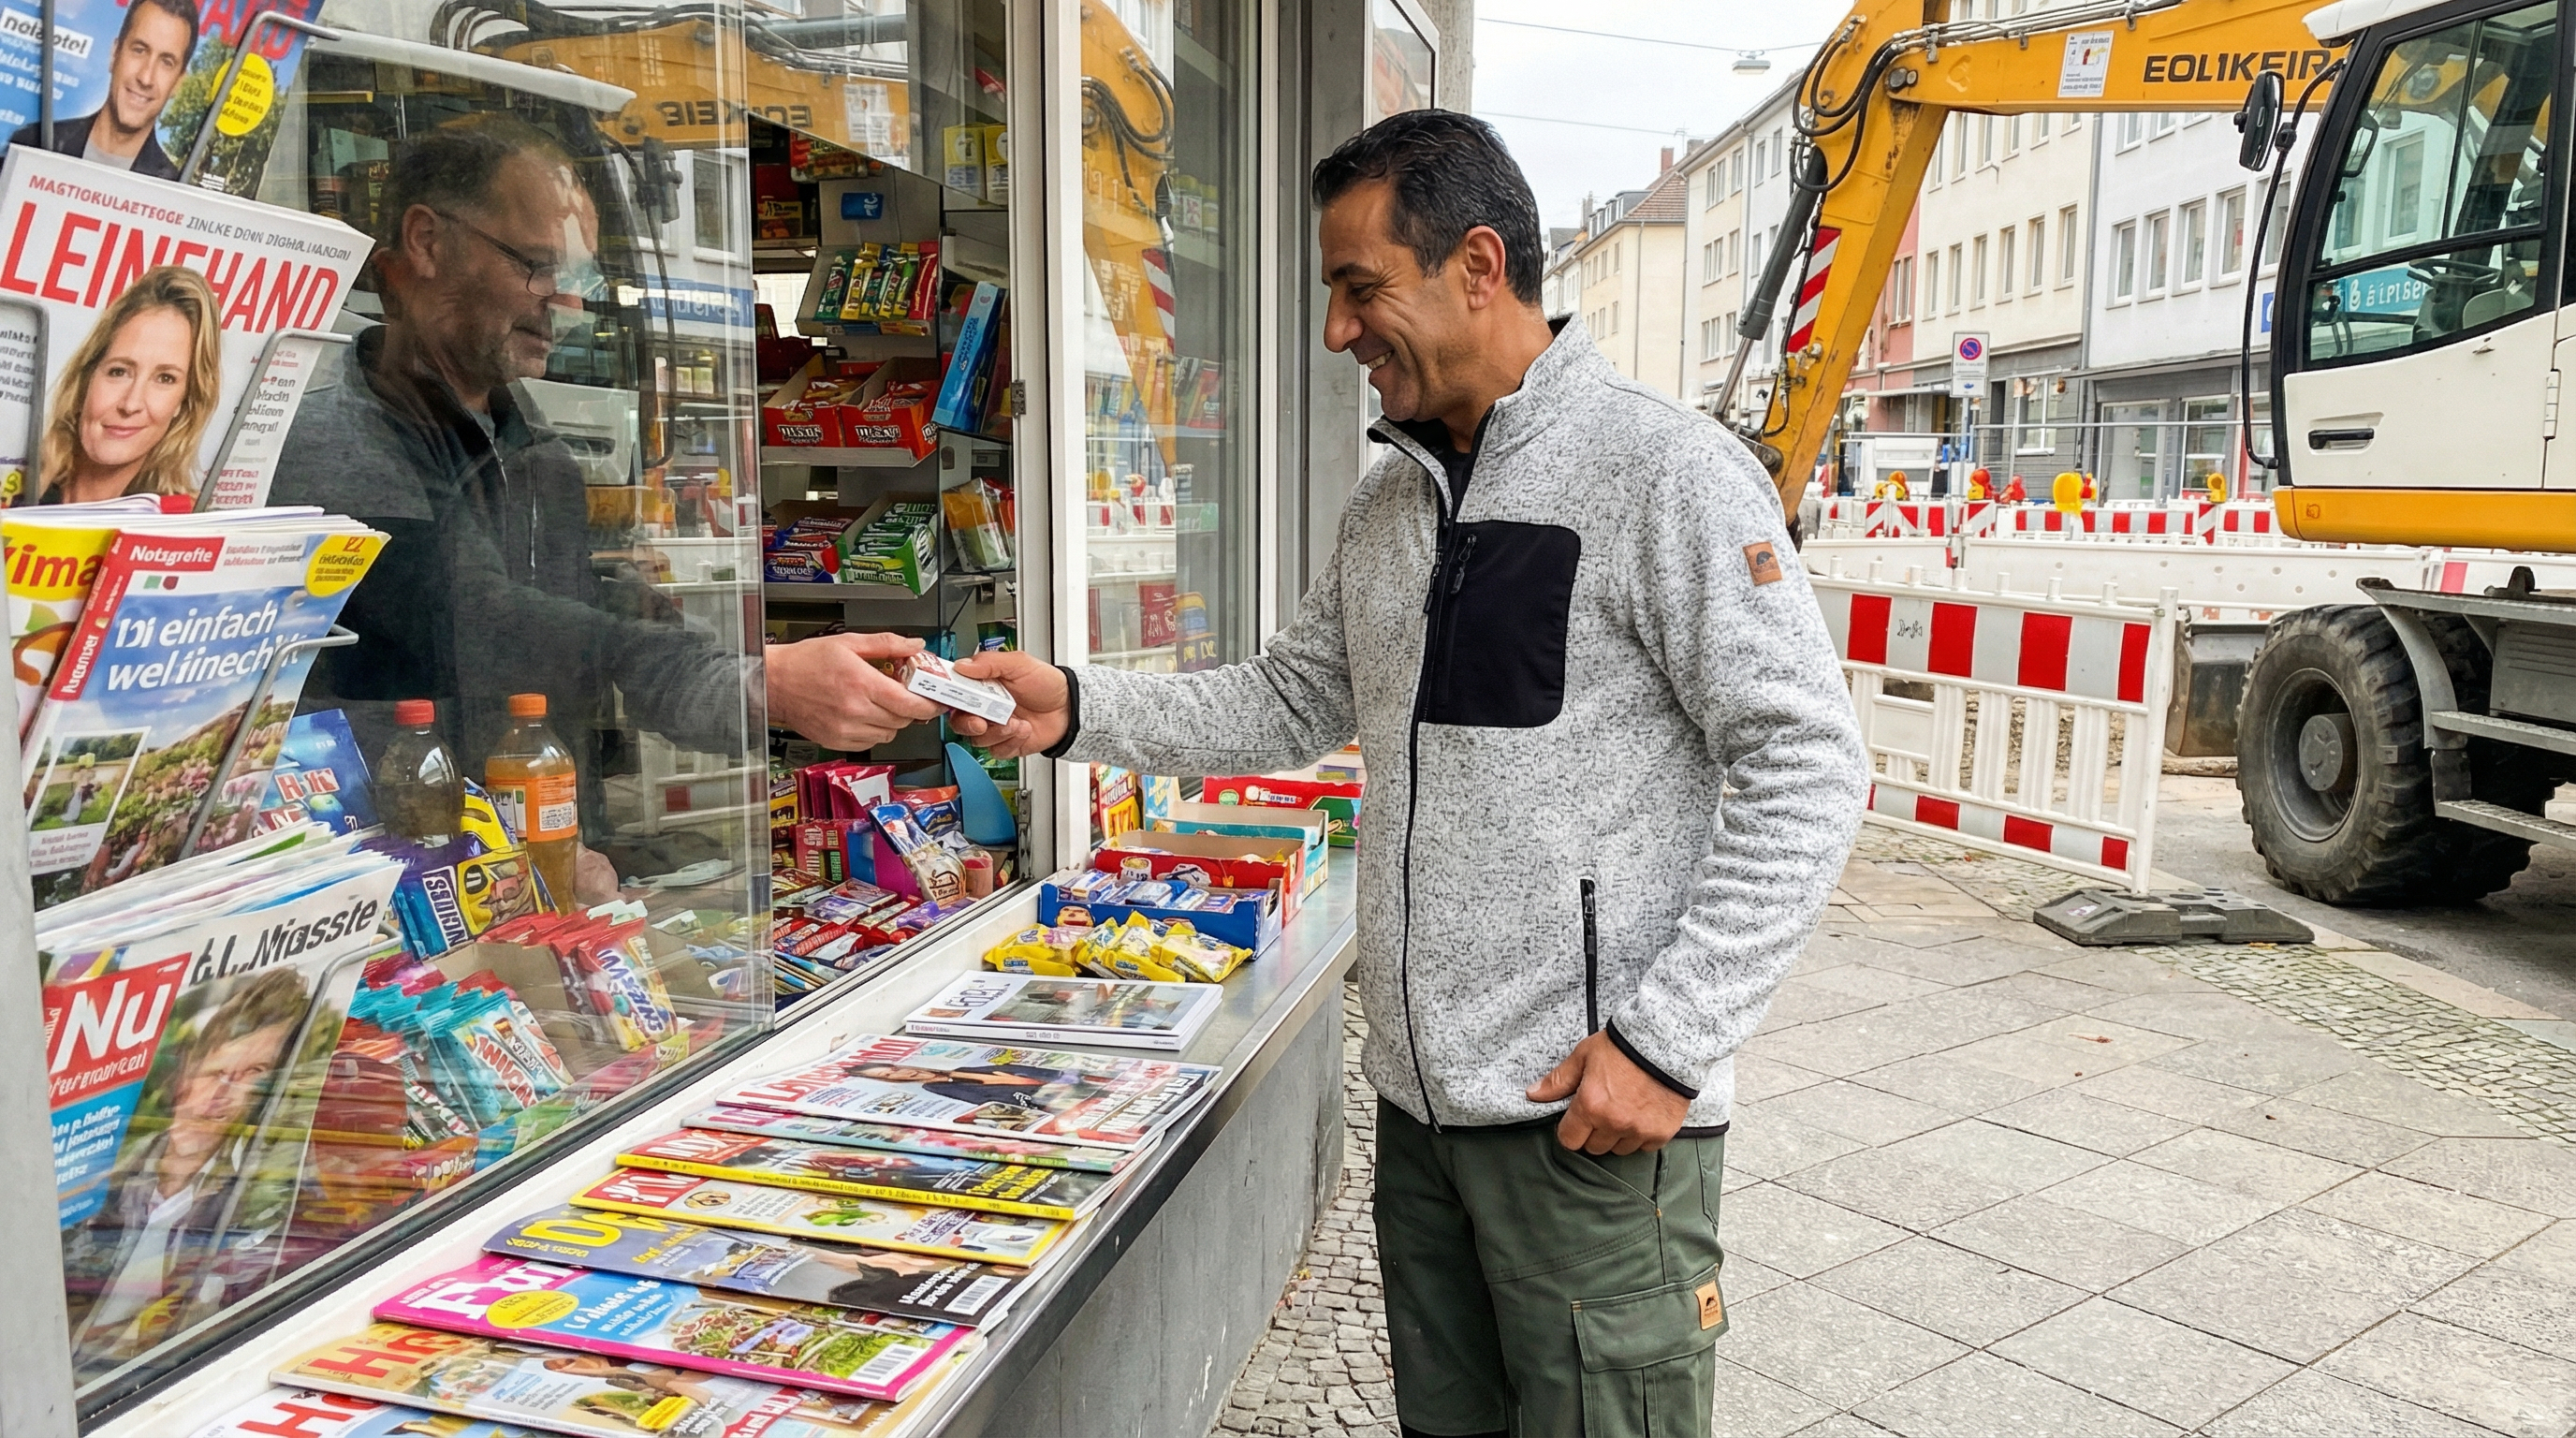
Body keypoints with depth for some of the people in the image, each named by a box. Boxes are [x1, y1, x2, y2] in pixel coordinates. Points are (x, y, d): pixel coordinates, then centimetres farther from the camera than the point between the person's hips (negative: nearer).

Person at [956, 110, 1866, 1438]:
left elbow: (1805, 764, -15)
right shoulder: (1387, 506, 12)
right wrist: (1079, 711, 5)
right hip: (1419, 1096, 7)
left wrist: (1668, 1041, -18)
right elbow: (1292, 703, 19)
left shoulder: (1664, 469, -13)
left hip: (1591, 1114, -7)